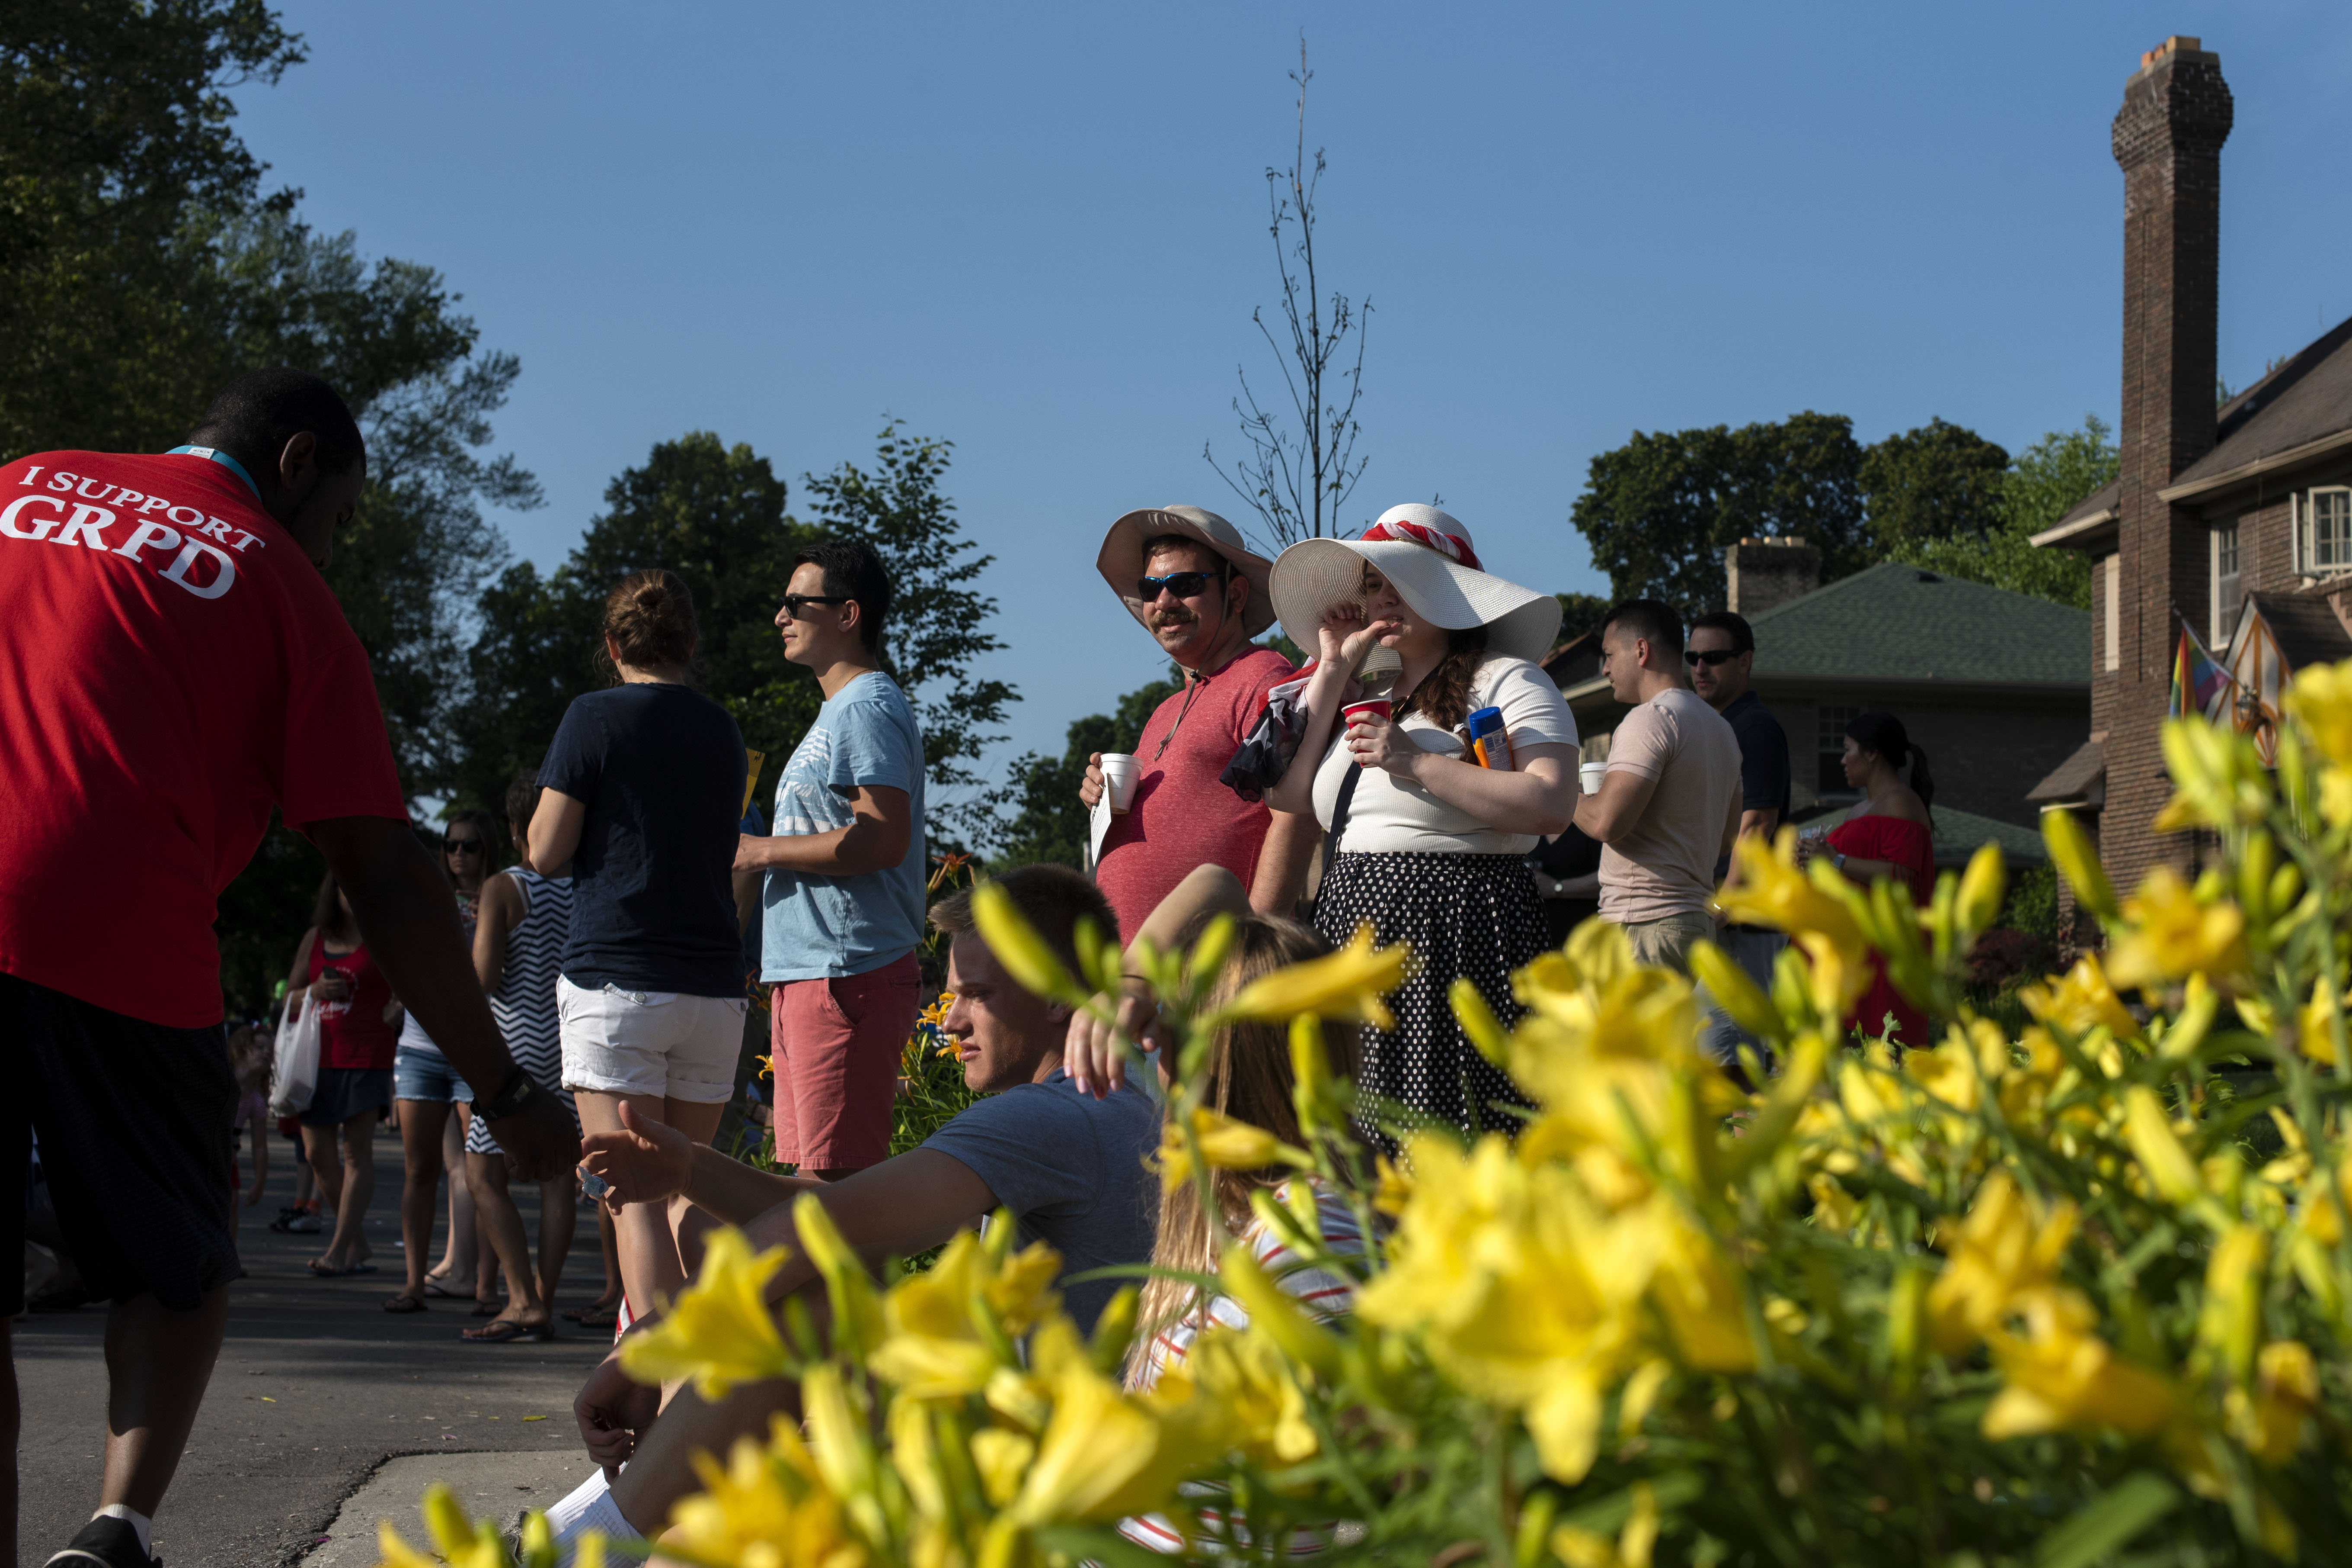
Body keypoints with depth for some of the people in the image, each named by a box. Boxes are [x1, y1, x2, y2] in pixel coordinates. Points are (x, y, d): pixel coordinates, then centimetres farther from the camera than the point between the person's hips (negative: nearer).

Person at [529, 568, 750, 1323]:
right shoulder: (723, 730, 13)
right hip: (712, 982, 5)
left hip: (615, 977, -5)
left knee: (634, 1192, -8)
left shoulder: (596, 717, -4)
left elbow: (546, 850, -4)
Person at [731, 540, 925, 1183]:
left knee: (841, 1178, -12)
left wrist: (763, 852, -13)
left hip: (848, 977, -11)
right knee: (814, 1178, 11)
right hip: (808, 974, 11)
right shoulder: (839, 711, 23)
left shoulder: (869, 708, -10)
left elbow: (883, 837, -21)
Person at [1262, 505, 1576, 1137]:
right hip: (1353, 933, 7)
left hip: (1456, 936, -7)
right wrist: (1332, 671, 13)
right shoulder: (1368, 695, 21)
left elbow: (1552, 805, -14)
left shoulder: (1506, 680, 0)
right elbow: (1288, 797, 11)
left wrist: (1417, 764, -14)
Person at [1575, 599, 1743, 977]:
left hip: (1644, 922, -10)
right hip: (1698, 920, 10)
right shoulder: (1720, 728, 19)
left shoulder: (1651, 719, -11)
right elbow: (1729, 836, 24)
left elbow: (1606, 821, -20)